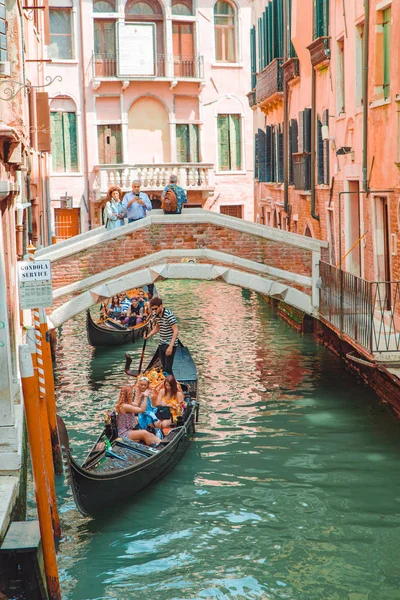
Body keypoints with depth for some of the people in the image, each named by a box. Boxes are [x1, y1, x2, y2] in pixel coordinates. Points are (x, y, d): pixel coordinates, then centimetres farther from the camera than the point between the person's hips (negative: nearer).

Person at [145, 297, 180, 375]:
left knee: (168, 368, -11)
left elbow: (176, 331, -21)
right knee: (163, 367, 11)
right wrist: (148, 335, 6)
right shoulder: (156, 315, 5)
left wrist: (171, 346, -26)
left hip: (170, 344, -8)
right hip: (161, 344, 8)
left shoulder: (169, 315, -19)